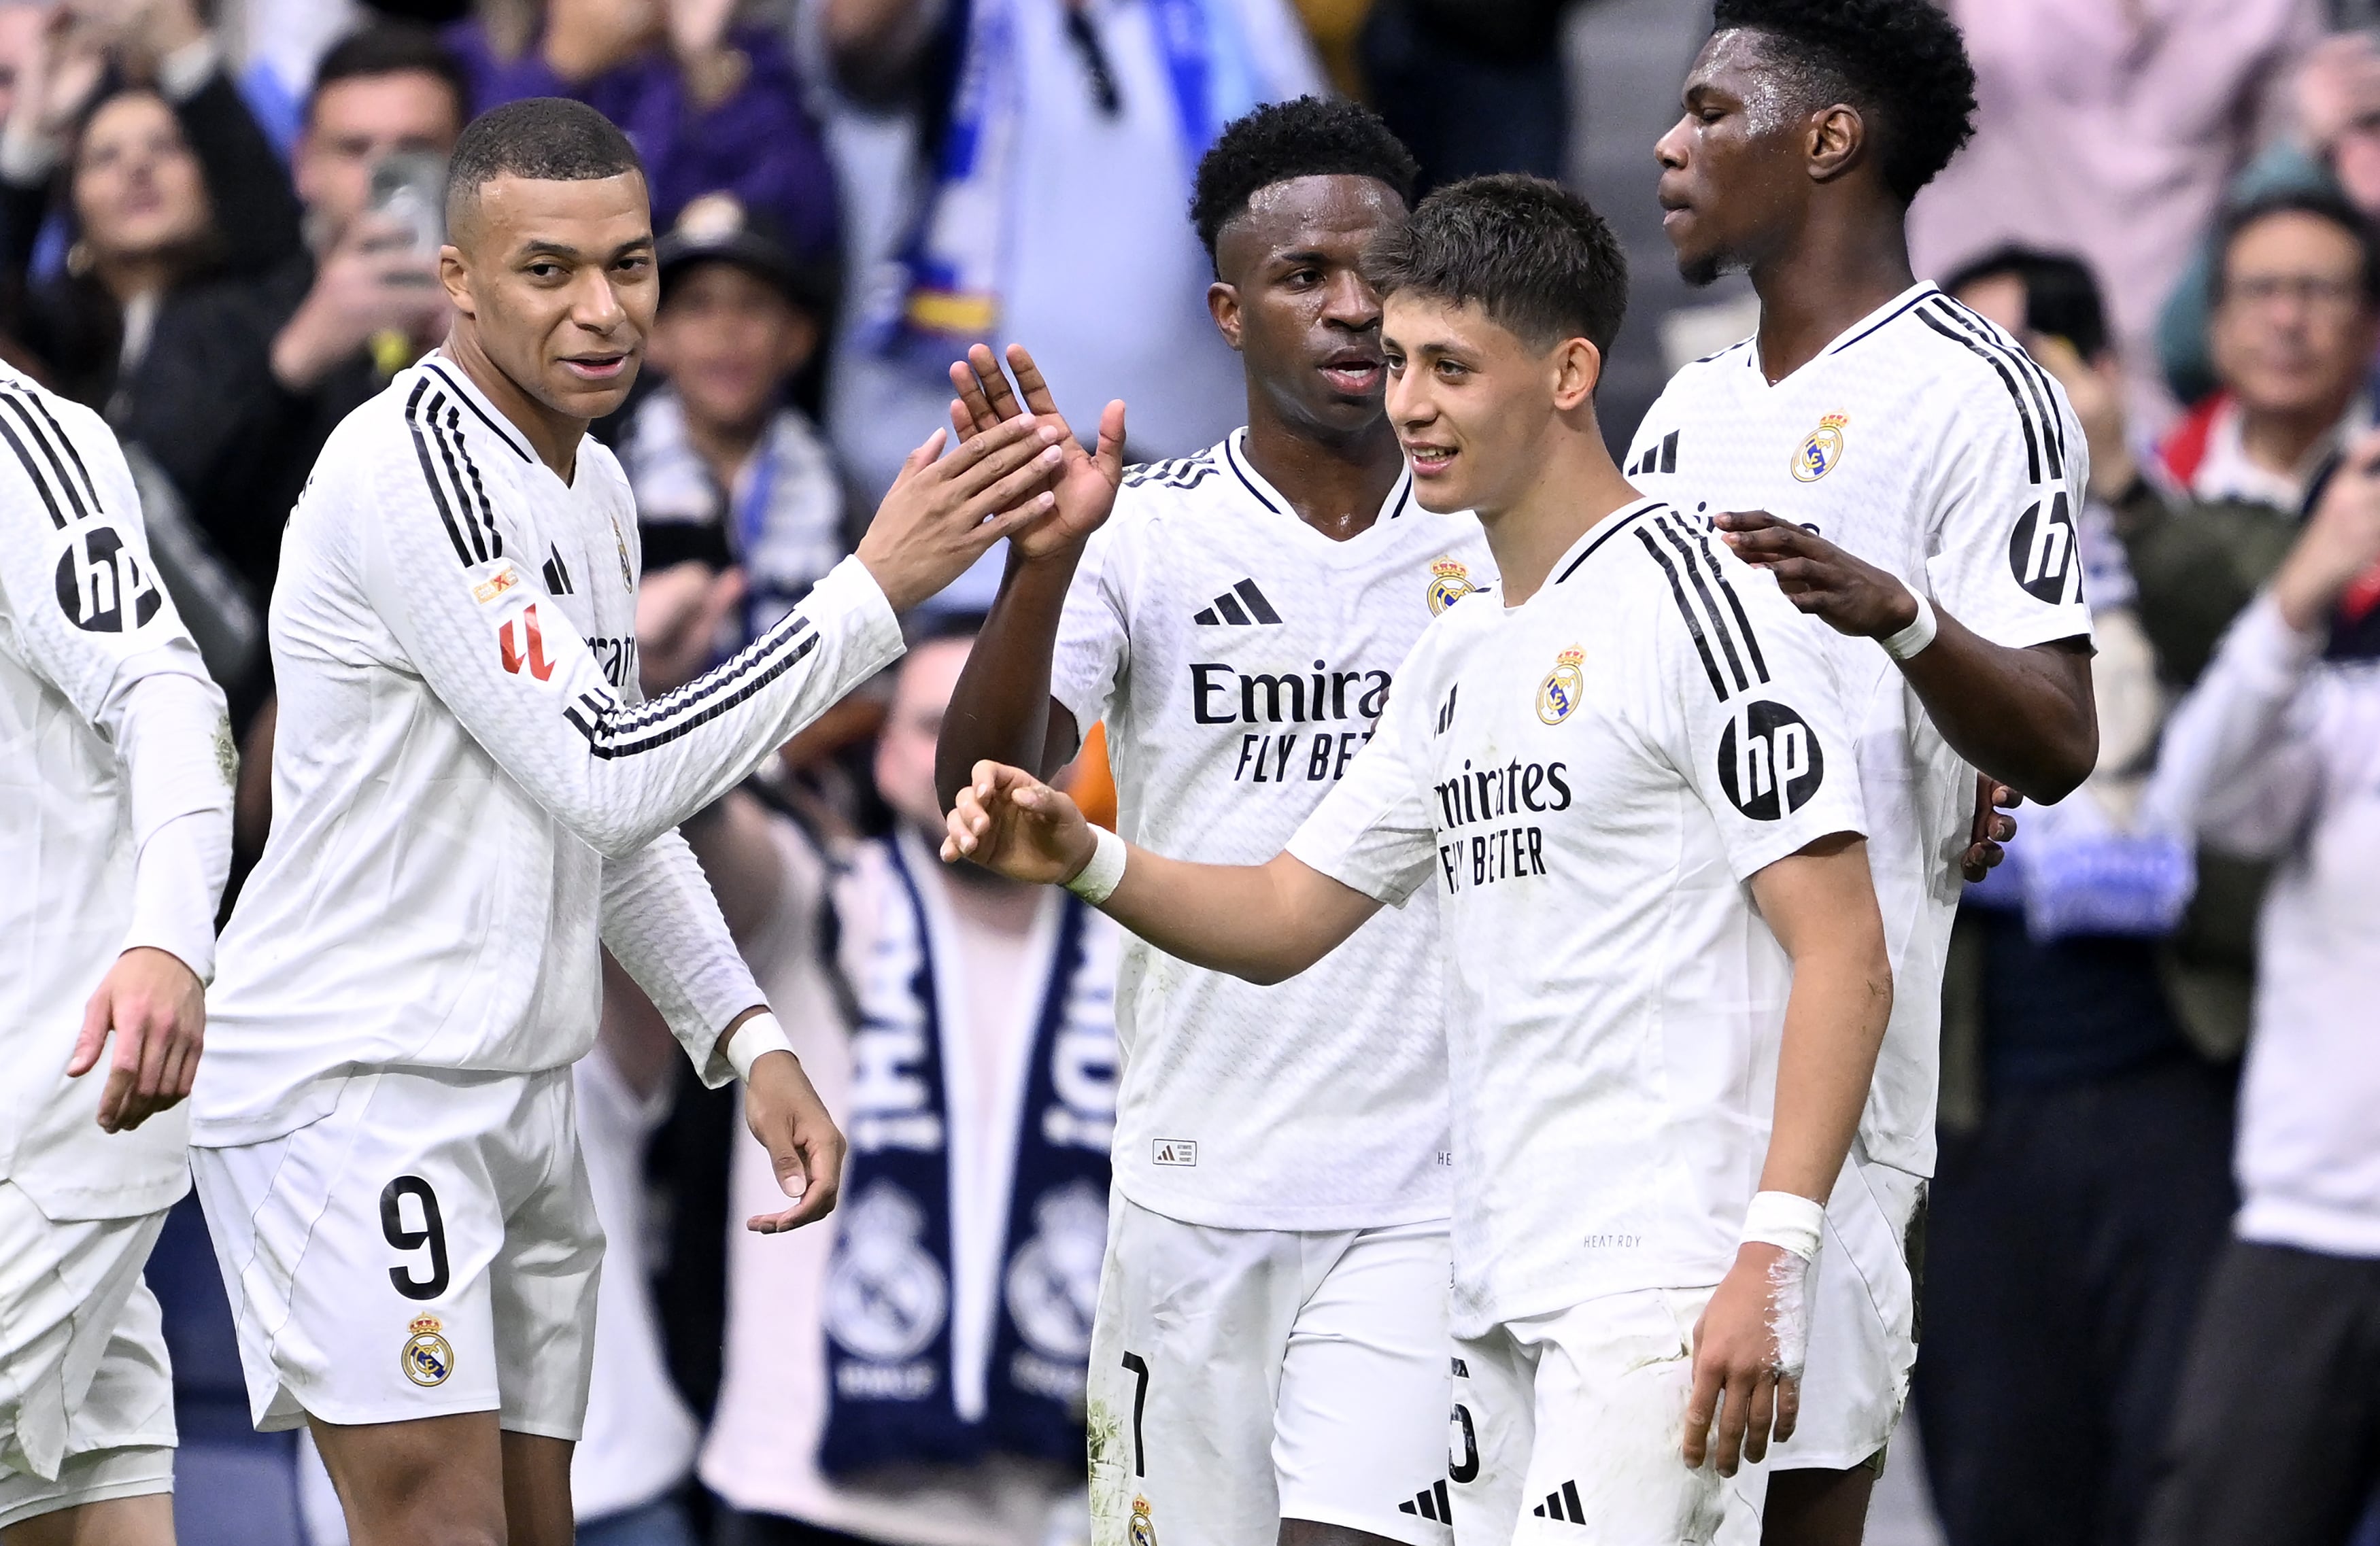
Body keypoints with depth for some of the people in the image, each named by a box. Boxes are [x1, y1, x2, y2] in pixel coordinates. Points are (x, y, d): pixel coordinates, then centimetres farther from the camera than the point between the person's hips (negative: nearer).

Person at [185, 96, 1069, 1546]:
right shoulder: (412, 468, -17)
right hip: (355, 1088, -9)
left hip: (522, 1095, 9)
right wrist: (874, 592, -20)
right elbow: (604, 780, -22)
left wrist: (749, 1041, 12)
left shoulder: (594, 486, 13)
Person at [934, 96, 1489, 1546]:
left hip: (1424, 1195, 0)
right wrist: (1043, 563, -29)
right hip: (1199, 1191, 0)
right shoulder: (1146, 535, -1)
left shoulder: (1494, 543, 5)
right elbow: (984, 797, -12)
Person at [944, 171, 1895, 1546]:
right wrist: (1086, 859, 3)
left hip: (1664, 1285, -9)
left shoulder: (1700, 606, -9)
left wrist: (1772, 1262, -22)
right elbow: (1286, 917, 22)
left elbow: (1845, 958, -14)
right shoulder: (1461, 658, 18)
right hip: (1502, 1295, 9)